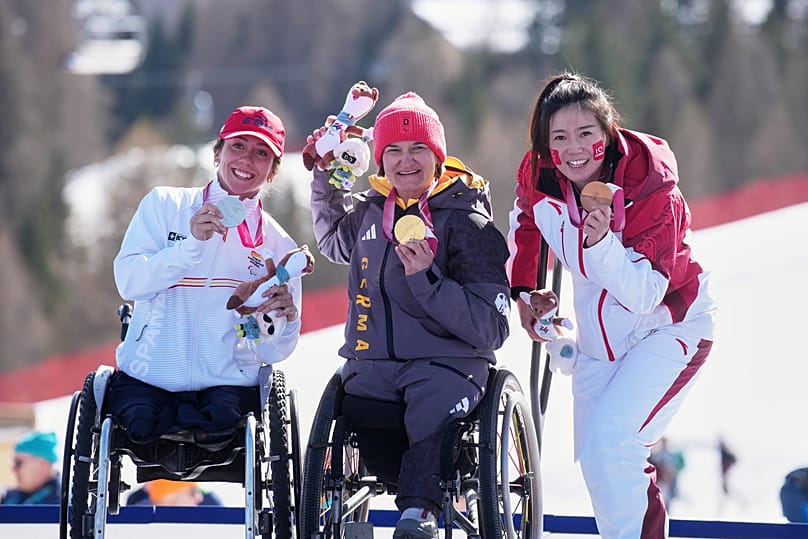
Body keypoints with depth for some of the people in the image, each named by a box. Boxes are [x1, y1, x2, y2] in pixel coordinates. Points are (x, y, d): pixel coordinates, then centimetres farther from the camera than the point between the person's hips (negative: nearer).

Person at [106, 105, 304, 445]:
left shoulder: (279, 247, 9)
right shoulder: (165, 205, 7)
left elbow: (271, 353, 6)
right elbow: (129, 283, -7)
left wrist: (285, 320, -17)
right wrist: (192, 243, -19)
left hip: (228, 382, 1)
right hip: (147, 377, -1)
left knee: (223, 415, -32)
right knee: (141, 422, -31)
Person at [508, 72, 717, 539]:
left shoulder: (651, 189, -29)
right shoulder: (539, 177, -15)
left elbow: (646, 294, -33)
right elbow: (525, 221, 11)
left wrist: (602, 242, -46)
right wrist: (523, 288, 7)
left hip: (670, 324, -6)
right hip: (599, 333, 6)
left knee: (610, 437, -25)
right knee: (593, 453, 14)